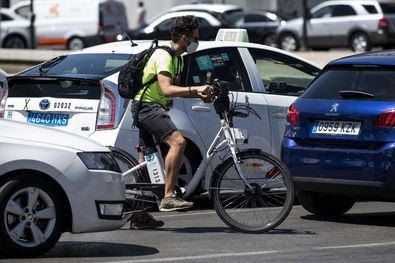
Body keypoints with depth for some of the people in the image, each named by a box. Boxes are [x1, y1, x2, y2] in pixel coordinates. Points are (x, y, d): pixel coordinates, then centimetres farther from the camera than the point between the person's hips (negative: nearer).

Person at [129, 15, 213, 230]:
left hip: (147, 109, 11)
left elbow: (176, 90, 26)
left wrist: (198, 94, 10)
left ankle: (138, 215, 17)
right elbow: (166, 89, -26)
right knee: (178, 140, -27)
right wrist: (195, 89, -32)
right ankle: (168, 197, -30)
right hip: (148, 106, -11)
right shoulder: (163, 56, -15)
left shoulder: (178, 59, 17)